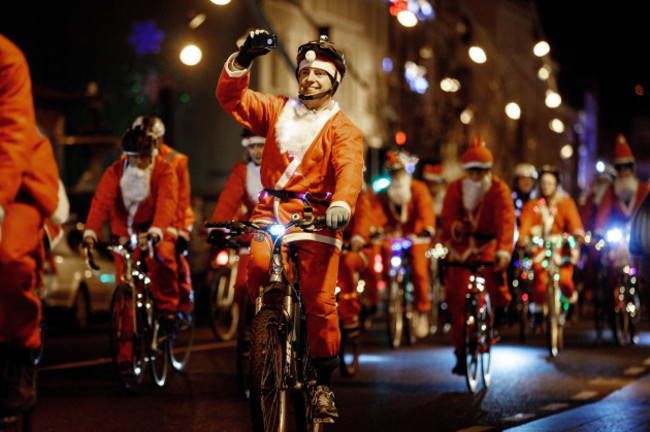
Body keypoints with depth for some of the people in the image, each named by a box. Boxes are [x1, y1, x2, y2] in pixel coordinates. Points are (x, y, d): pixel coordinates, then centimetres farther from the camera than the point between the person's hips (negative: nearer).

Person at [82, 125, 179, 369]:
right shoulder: (115, 172, -2)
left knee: (162, 259, -37)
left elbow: (166, 202, -25)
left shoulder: (164, 171, -9)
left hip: (156, 234, -2)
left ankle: (167, 305, -12)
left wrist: (155, 231, -44)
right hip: (125, 235, 2)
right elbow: (101, 201, -15)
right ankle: (126, 354, 1)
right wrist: (90, 233, -32)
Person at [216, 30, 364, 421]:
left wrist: (342, 203, -37)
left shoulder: (343, 130, 3)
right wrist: (243, 60, -11)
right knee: (259, 266, -27)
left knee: (320, 302, -9)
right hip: (271, 209, 3)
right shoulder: (278, 111, 14)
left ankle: (323, 382, 4)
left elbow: (350, 169, -16)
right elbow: (231, 97, 7)